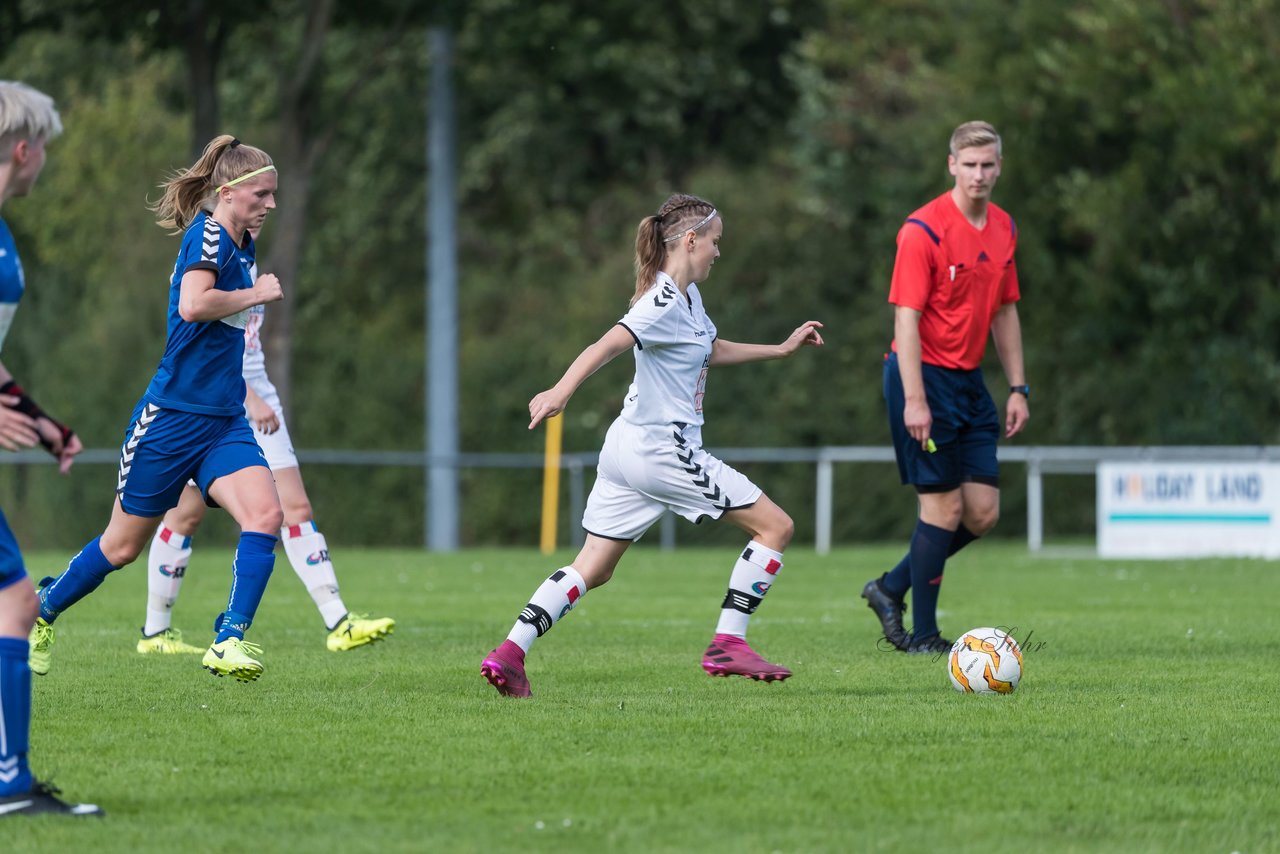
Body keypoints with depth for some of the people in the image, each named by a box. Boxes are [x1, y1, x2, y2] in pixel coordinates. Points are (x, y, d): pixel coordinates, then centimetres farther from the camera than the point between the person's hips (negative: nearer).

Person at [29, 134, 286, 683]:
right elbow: (192, 305, -33)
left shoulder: (240, 244, 11)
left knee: (265, 515, -18)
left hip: (223, 421, 7)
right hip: (173, 414, -7)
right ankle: (42, 609, 30)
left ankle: (230, 640, -19)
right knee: (124, 544, 6)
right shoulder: (208, 235, -15)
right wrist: (256, 294, -21)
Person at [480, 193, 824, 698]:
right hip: (664, 453, -10)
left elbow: (712, 351, 32)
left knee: (592, 568, 9)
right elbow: (607, 346, -30)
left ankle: (510, 653, -2)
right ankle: (727, 644, -2)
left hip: (628, 449, 10)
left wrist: (780, 350, 33)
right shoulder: (664, 303, -16)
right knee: (776, 526, 0)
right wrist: (562, 391, -45)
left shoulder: (687, 296, 14)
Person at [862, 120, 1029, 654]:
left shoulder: (1003, 229, 9)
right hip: (925, 375, -8)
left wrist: (1018, 388, 13)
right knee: (943, 506, -7)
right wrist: (914, 399, -22)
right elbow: (907, 317, -17)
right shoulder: (924, 230, -14)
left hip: (969, 380, 8)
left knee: (983, 511, 3)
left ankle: (892, 589, 20)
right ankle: (923, 636, 3)